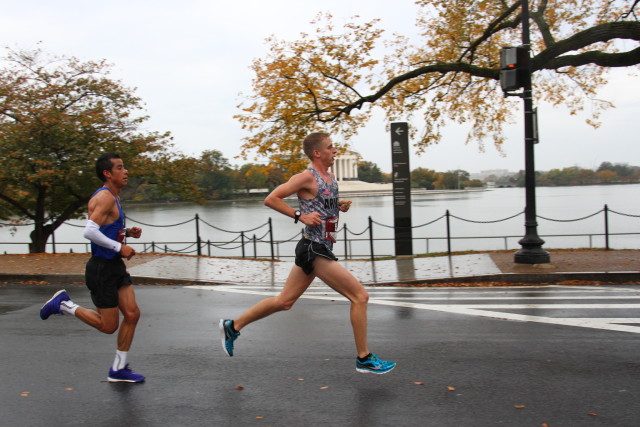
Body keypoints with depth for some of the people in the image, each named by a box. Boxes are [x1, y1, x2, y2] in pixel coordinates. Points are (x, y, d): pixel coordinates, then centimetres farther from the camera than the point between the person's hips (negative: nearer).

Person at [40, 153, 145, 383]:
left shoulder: (113, 197, 14)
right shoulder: (104, 197, -17)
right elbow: (89, 231, -29)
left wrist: (128, 232, 9)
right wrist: (119, 247, -24)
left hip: (116, 266, 9)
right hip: (102, 269, -9)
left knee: (132, 314, 5)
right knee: (108, 326, 0)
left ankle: (118, 370, 16)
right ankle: (64, 304, 16)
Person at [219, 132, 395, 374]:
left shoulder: (330, 178, 15)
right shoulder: (307, 177, -12)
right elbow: (271, 199, -12)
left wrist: (340, 206, 10)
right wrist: (300, 216, -17)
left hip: (319, 250, 9)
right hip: (315, 249, -9)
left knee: (284, 302, 15)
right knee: (360, 296, -7)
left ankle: (232, 326, 26)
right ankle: (364, 359, 4)